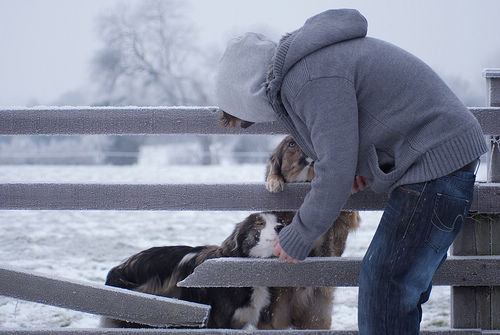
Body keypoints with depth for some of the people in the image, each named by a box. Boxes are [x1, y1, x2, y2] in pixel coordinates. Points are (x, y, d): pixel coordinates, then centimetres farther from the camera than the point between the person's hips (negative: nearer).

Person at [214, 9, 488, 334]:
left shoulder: (313, 81, -21)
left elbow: (336, 173, -21)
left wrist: (297, 238, -7)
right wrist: (365, 166, 9)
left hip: (438, 158, -10)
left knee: (385, 286, -10)